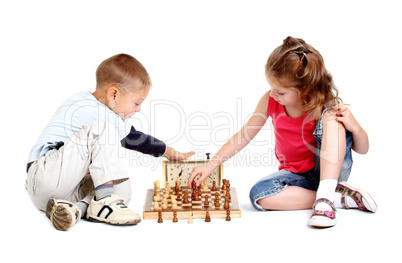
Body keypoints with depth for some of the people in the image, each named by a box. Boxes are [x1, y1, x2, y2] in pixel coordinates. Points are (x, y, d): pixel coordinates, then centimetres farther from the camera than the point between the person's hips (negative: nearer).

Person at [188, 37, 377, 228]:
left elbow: (362, 149, -7)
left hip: (331, 170, -3)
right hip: (296, 175, 3)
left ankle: (325, 197, -33)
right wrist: (210, 165, -4)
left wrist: (355, 127, -30)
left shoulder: (327, 105, -17)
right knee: (259, 195, -29)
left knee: (333, 117, -28)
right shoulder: (270, 101, -10)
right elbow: (243, 136, 0)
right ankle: (341, 197, -20)